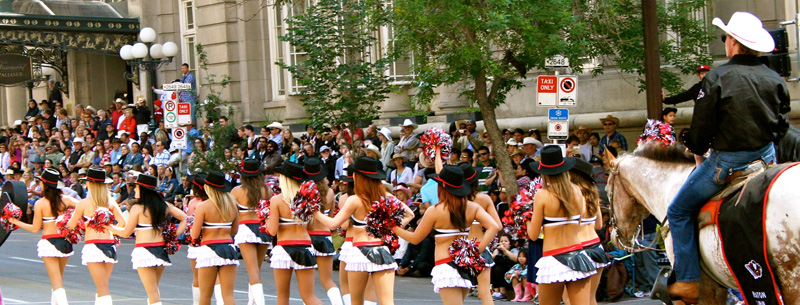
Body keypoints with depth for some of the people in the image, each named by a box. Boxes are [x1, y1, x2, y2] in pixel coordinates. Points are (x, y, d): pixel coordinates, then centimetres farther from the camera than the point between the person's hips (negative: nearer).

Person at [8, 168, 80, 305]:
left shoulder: (40, 204, -9)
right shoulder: (65, 199, 1)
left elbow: (35, 228, -5)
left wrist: (16, 222, 4)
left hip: (48, 242, -4)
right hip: (65, 241, 4)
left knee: (57, 282, -5)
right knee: (59, 279, 21)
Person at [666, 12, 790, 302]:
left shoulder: (717, 78, -12)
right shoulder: (775, 80, 3)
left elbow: (701, 126, -9)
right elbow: (782, 125, 9)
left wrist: (697, 150, 11)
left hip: (727, 160, -6)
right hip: (767, 158, 6)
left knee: (679, 211, 9)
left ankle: (688, 281, 5)